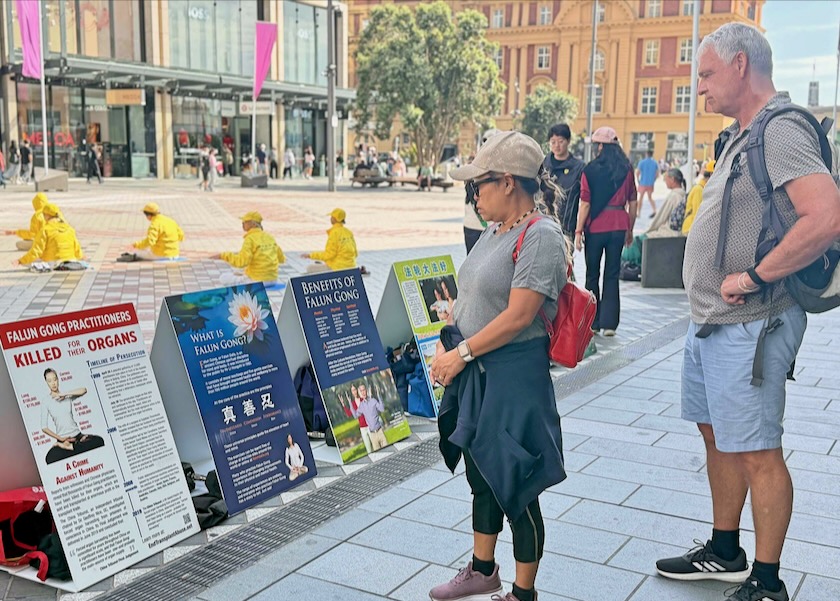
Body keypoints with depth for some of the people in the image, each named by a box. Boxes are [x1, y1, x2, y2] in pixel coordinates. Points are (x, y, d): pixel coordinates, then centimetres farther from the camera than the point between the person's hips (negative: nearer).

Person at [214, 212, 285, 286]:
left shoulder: (250, 238, -16)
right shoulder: (269, 237, 6)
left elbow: (242, 261, -28)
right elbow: (281, 259, 13)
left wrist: (223, 256, -21)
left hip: (258, 281, -8)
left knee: (223, 278, 8)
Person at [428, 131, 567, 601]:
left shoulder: (541, 236, -17)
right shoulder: (495, 232, 10)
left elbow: (518, 316, -22)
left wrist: (462, 352, -16)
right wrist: (447, 347, 5)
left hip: (514, 376, -9)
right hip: (475, 373, 9)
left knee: (515, 488, 3)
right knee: (482, 478, 21)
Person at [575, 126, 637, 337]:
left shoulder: (590, 170, -8)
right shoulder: (626, 170, 2)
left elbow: (585, 204, -9)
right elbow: (632, 203, 6)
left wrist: (578, 231, -4)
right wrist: (630, 230, 15)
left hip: (596, 227, -2)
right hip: (618, 227, 2)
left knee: (592, 275, 10)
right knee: (612, 275, 7)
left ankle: (593, 322, 14)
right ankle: (609, 323, 5)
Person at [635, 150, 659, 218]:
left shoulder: (642, 162, -7)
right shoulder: (655, 163, 1)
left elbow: (637, 173, -8)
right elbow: (657, 174, 1)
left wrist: (638, 180, 6)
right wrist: (653, 180, 13)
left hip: (643, 183, -2)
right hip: (651, 184, 2)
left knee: (641, 197, 9)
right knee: (650, 197, 15)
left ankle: (639, 213, 11)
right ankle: (654, 210, -6)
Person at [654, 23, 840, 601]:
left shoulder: (781, 131, -16)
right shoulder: (741, 134, 14)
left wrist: (754, 277, -23)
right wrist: (711, 286, 12)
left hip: (748, 326, -10)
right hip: (710, 321, 10)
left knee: (757, 453, -1)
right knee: (718, 436, 18)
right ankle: (724, 553, 34)